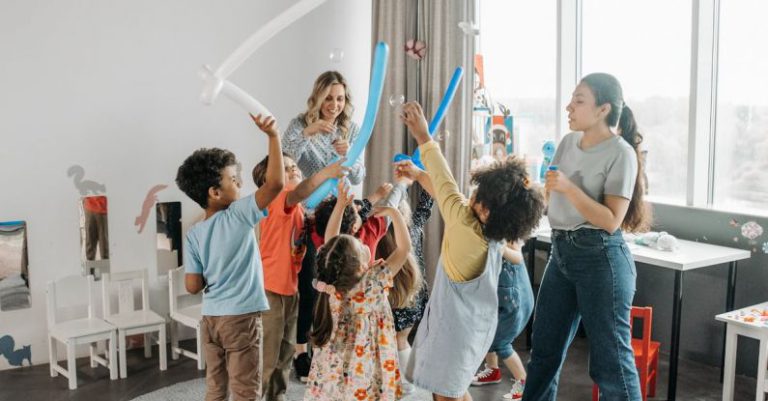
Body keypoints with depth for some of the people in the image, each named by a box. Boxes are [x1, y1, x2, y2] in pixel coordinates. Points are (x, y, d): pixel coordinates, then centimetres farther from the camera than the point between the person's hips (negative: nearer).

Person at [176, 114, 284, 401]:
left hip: (211, 318, 6)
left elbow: (193, 286, 0)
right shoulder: (238, 215, -13)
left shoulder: (194, 234, 3)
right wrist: (273, 136, -17)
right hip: (241, 317, -6)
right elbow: (275, 183, -22)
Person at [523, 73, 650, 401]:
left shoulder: (620, 153, -12)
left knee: (610, 361, -1)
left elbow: (611, 221, -18)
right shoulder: (568, 142, 8)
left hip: (600, 258, -7)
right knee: (544, 351, 17)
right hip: (561, 252, 8)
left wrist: (569, 188, -24)